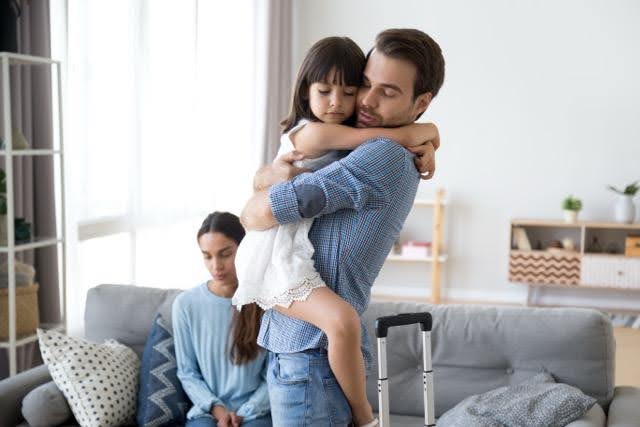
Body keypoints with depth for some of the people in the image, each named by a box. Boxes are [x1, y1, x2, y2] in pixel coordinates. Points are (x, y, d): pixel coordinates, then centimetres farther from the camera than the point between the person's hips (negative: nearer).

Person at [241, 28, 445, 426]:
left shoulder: (386, 155, -19)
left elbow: (263, 211, -22)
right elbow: (261, 178, 14)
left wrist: (251, 209, 1)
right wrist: (271, 175, -9)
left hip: (312, 356, -9)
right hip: (295, 348, 9)